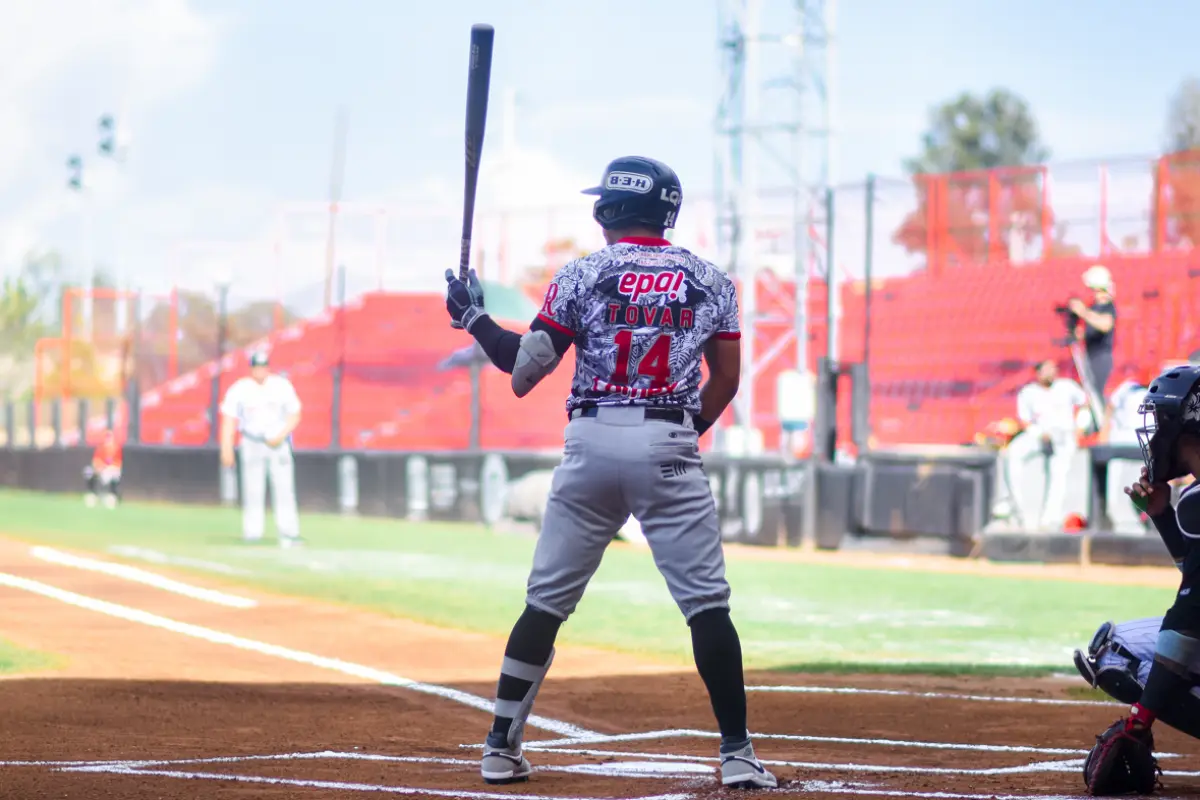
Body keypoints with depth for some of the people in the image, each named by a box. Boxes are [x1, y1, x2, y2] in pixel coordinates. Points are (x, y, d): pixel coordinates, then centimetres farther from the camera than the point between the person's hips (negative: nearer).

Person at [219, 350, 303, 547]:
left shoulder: (282, 386, 1)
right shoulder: (239, 389, -2)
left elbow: (294, 416, 6)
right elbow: (229, 420, -2)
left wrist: (281, 436, -10)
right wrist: (226, 448, -11)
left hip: (278, 443, 0)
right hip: (251, 443, 0)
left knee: (284, 489, -6)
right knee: (252, 491, -3)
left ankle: (288, 535, -7)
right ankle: (252, 534, 1)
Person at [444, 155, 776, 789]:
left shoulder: (582, 275, 3)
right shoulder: (709, 281, 9)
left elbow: (525, 368, -2)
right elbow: (726, 377, 8)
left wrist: (473, 318, 12)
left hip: (591, 443, 0)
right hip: (670, 444, 0)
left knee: (545, 601, 9)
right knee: (707, 605, 1)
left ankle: (501, 748, 10)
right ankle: (737, 754, -3)